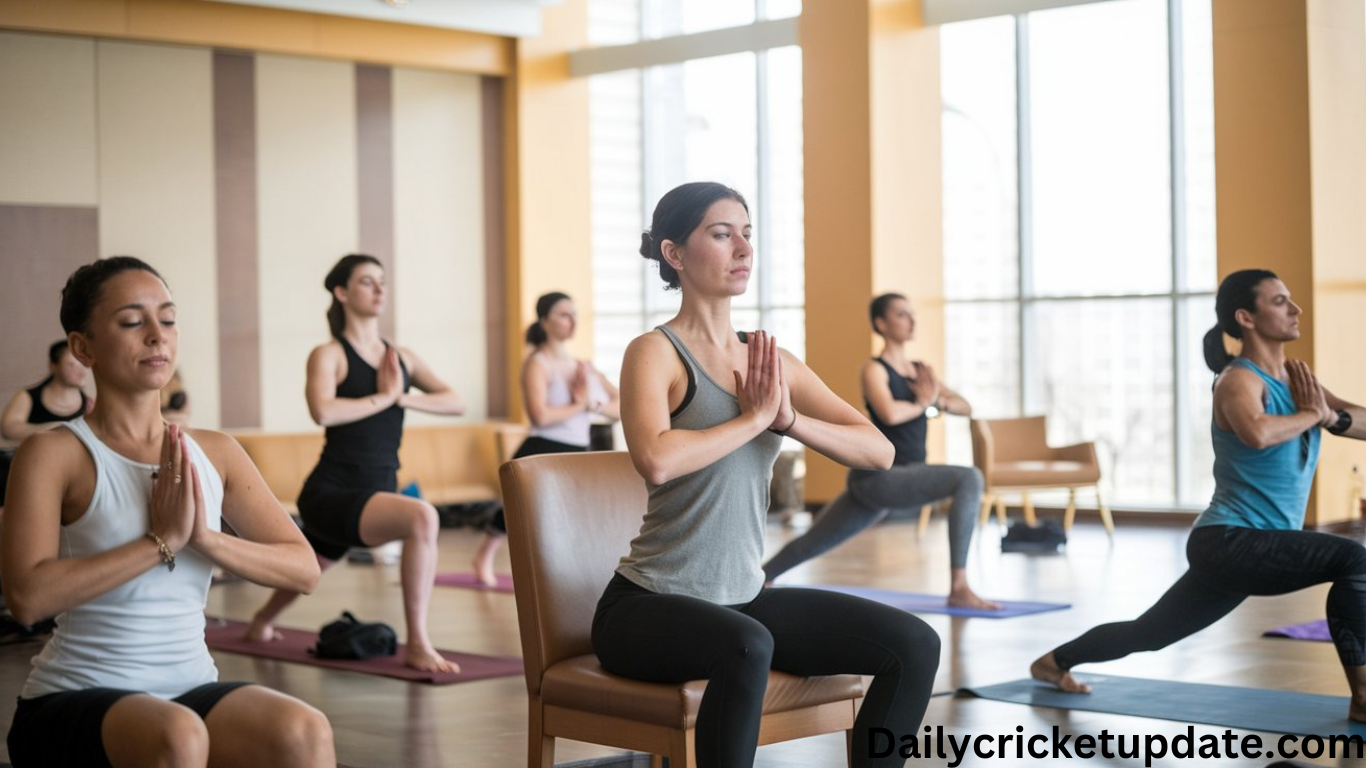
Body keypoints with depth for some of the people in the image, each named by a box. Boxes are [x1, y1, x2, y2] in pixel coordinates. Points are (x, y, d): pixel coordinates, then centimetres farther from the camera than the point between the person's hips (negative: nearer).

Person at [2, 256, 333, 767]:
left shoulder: (215, 454, 8)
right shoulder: (54, 454, -5)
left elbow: (304, 569, 4)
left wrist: (206, 539, -12)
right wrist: (161, 541, -19)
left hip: (190, 692, 4)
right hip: (73, 703, -4)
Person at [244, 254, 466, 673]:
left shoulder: (401, 356, 9)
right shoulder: (329, 355, -7)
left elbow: (455, 403, 2)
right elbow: (323, 411, -27)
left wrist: (404, 397, -12)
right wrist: (382, 397, -16)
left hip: (377, 492, 7)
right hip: (331, 492, -7)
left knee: (311, 568, 28)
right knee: (422, 518, -31)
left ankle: (262, 622, 60)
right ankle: (417, 645, -23)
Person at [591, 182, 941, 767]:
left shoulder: (771, 360, 9)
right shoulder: (656, 352, -10)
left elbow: (879, 451, 2)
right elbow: (656, 461, -31)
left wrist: (787, 418, -13)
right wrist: (753, 417, -17)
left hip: (743, 599, 7)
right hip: (648, 606, -7)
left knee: (914, 646, -7)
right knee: (747, 648, -38)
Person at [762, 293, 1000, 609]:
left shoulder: (921, 371, 15)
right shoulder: (874, 369, -8)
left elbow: (966, 407, 11)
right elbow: (889, 413, -27)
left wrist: (937, 401, -9)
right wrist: (923, 405, -8)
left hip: (903, 476, 8)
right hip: (877, 476, -8)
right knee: (969, 479, -25)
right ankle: (958, 589, -28)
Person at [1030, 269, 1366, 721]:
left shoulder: (1294, 377, 11)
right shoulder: (1239, 380, -14)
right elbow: (1256, 433, -37)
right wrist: (1310, 414, -20)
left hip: (1246, 549, 9)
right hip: (1230, 542, -9)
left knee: (1149, 633, 22)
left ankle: (1054, 661, 41)